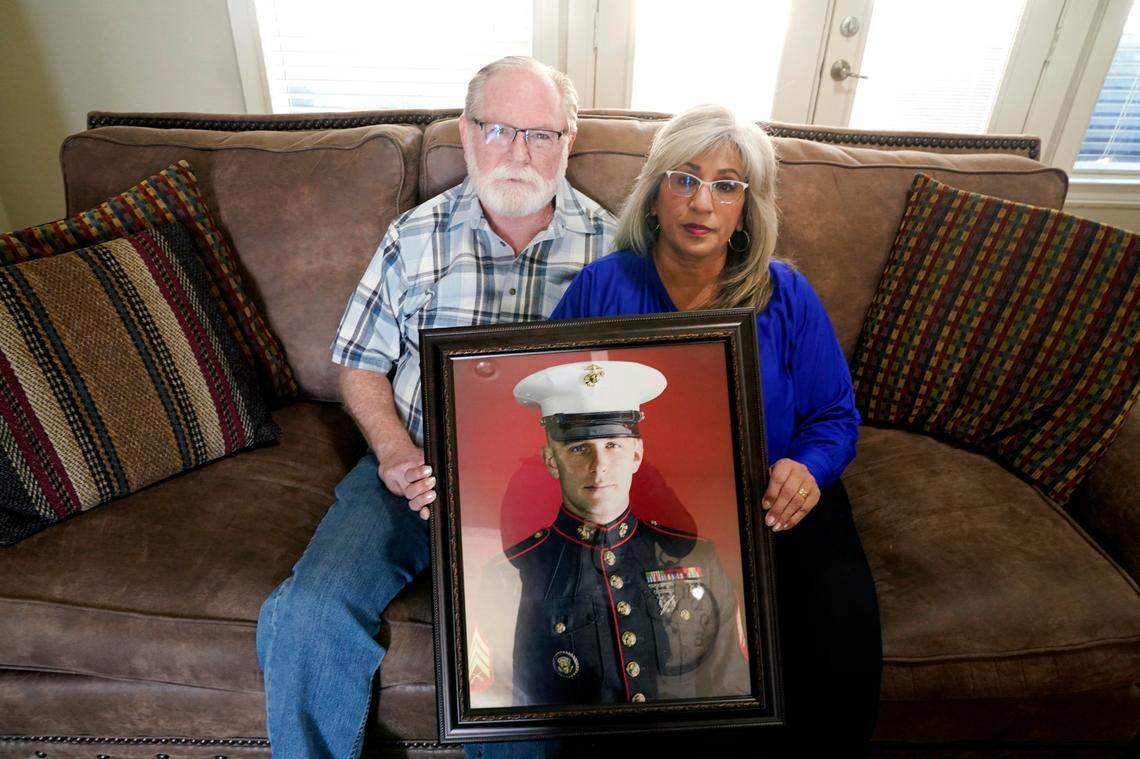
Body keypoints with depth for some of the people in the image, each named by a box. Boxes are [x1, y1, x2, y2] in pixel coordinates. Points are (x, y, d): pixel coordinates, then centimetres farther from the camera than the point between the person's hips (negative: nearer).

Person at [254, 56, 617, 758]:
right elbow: (361, 364, 11)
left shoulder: (610, 244, 4)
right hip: (415, 465, 2)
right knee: (308, 617, -16)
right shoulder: (416, 238, 6)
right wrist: (394, 451, -7)